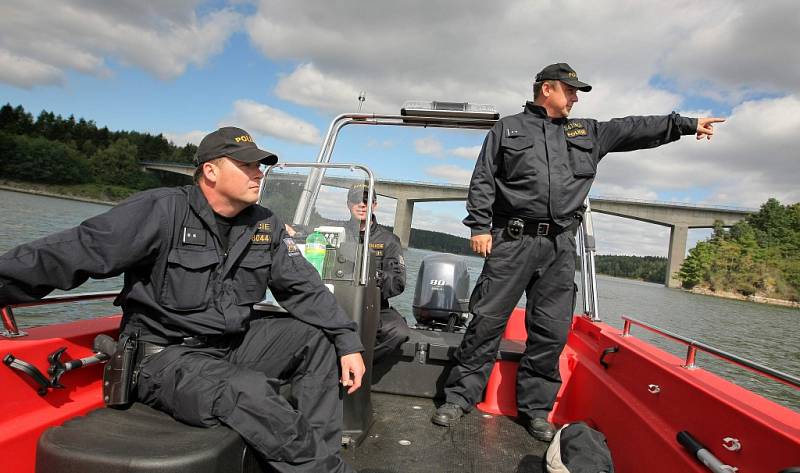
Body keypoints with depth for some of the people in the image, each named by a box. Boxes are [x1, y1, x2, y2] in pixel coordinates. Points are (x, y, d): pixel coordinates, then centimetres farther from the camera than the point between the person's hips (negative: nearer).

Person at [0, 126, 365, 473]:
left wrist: (348, 342, 0)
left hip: (235, 344, 7)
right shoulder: (162, 212, -14)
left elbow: (304, 287, 6)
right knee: (251, 391, -33)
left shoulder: (266, 226, 3)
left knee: (317, 340, -4)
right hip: (166, 355, -7)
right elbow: (73, 253, -15)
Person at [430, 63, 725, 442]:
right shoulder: (507, 129, 9)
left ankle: (535, 408, 16)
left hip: (560, 245, 4)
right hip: (512, 240, -4)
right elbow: (482, 181, 3)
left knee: (551, 331, 3)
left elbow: (634, 129, 23)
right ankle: (460, 396, 7)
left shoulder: (587, 133, 21)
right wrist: (480, 226, -7)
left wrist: (687, 124, 20)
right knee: (487, 318, -4)